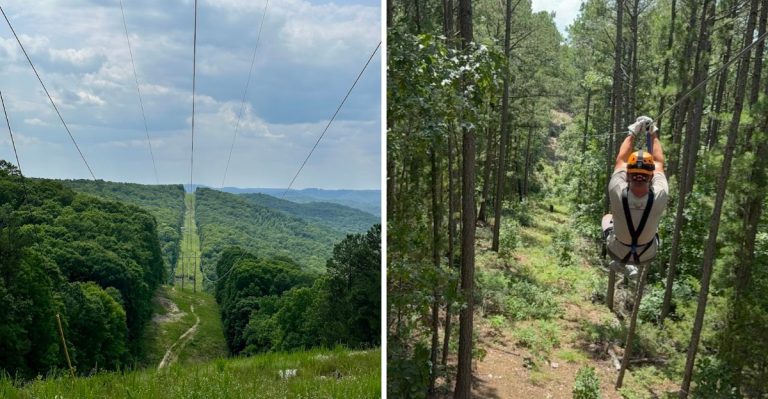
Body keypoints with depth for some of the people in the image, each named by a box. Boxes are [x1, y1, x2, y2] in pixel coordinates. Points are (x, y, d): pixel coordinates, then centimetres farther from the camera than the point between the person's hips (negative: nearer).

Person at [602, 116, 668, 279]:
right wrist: (654, 134, -1)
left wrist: (632, 133, -4)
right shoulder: (659, 197, -31)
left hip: (618, 252, -1)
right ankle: (632, 264, 22)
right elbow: (659, 162, -13)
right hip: (647, 256, 1)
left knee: (607, 218, 30)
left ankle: (621, 262, 17)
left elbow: (621, 160, -15)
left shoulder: (618, 194, -34)